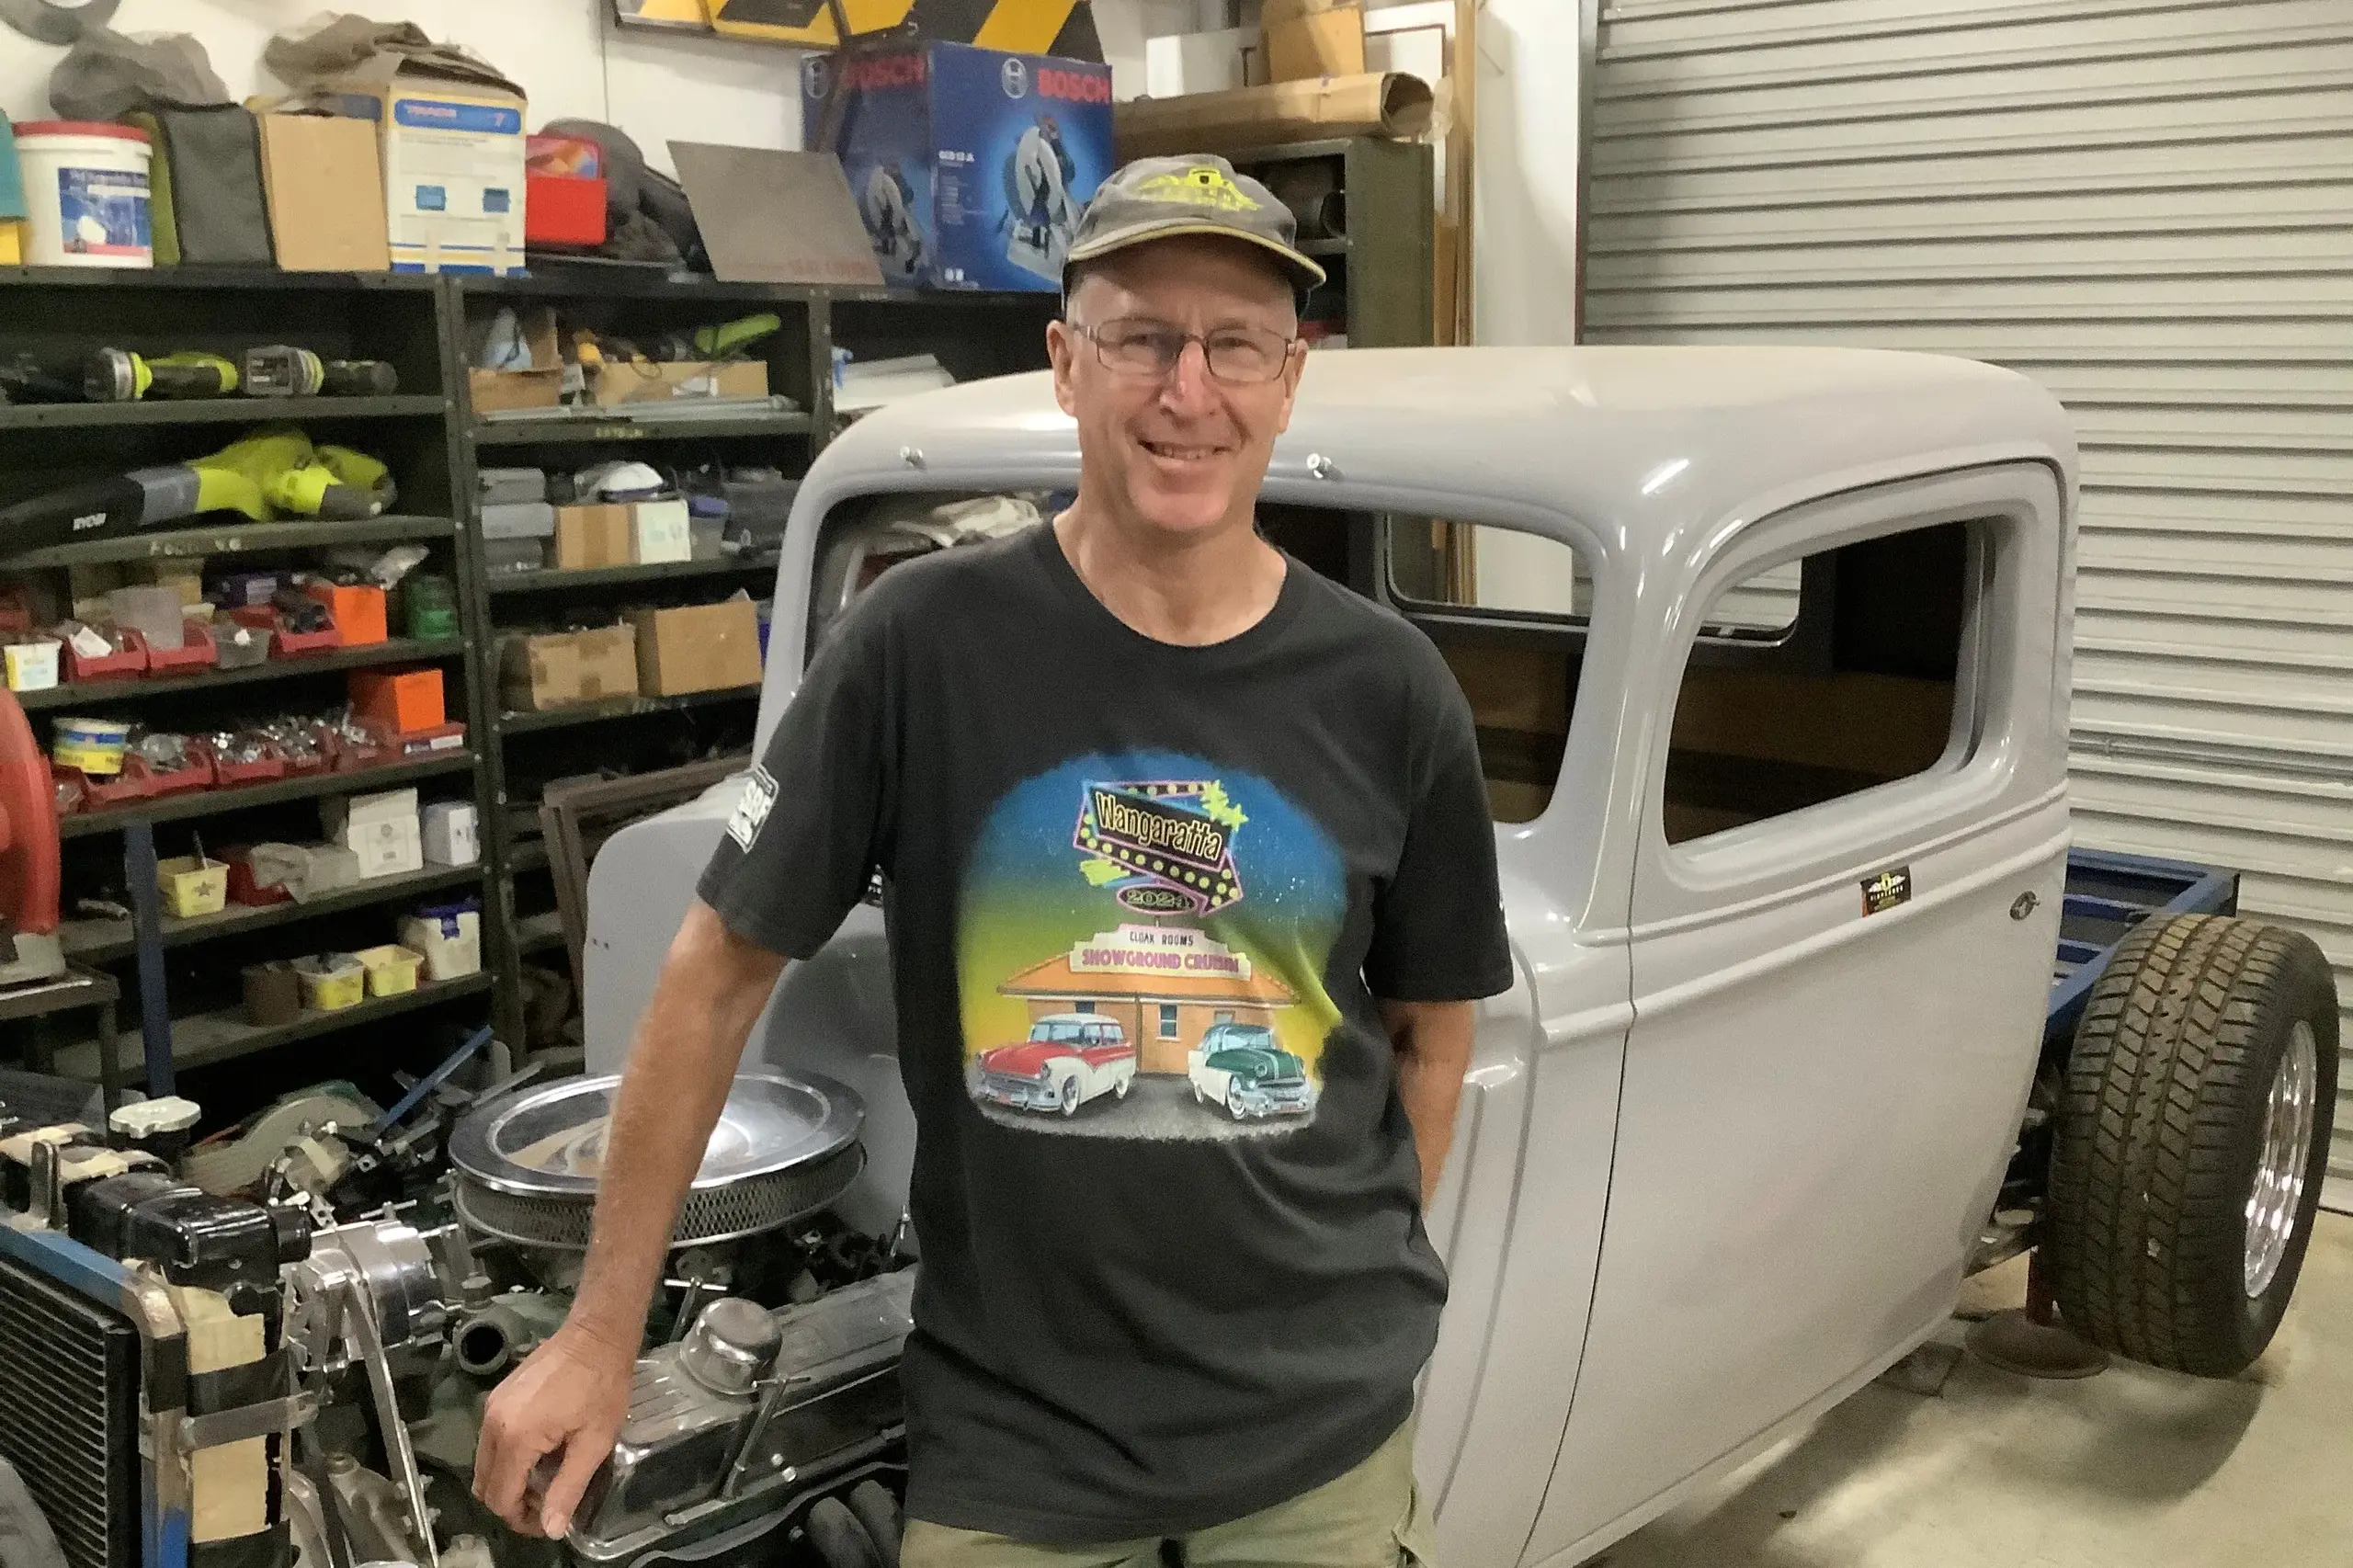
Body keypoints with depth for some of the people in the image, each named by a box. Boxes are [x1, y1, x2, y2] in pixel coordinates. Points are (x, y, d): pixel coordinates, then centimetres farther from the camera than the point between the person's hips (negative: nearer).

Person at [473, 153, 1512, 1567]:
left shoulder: (1389, 690, -5)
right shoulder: (924, 646, -12)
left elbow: (1433, 1033, 7)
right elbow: (721, 974, -6)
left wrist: (1368, 1288, 3)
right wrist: (599, 1340, -3)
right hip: (1009, 1435, -1)